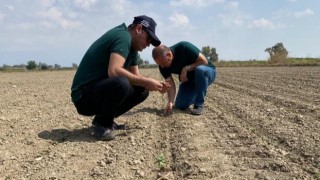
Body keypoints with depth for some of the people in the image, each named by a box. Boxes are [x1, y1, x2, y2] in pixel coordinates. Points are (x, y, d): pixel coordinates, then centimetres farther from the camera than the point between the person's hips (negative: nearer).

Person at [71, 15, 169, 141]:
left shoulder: (132, 47, 13)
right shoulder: (123, 36, -17)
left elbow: (136, 77, 15)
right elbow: (114, 71, -32)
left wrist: (154, 84, -3)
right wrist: (146, 82, -24)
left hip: (100, 90, 10)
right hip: (83, 97, -10)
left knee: (142, 90, 3)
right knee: (121, 83, -35)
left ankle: (105, 120, 10)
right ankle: (101, 124, -10)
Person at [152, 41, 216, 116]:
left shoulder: (184, 48, -30)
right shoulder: (163, 66, -15)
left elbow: (204, 61, -25)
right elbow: (170, 84, -18)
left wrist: (186, 68, -31)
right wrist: (170, 102, -32)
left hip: (206, 72, -5)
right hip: (189, 79, 5)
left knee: (200, 69, -40)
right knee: (180, 105, -5)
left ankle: (199, 105, -24)